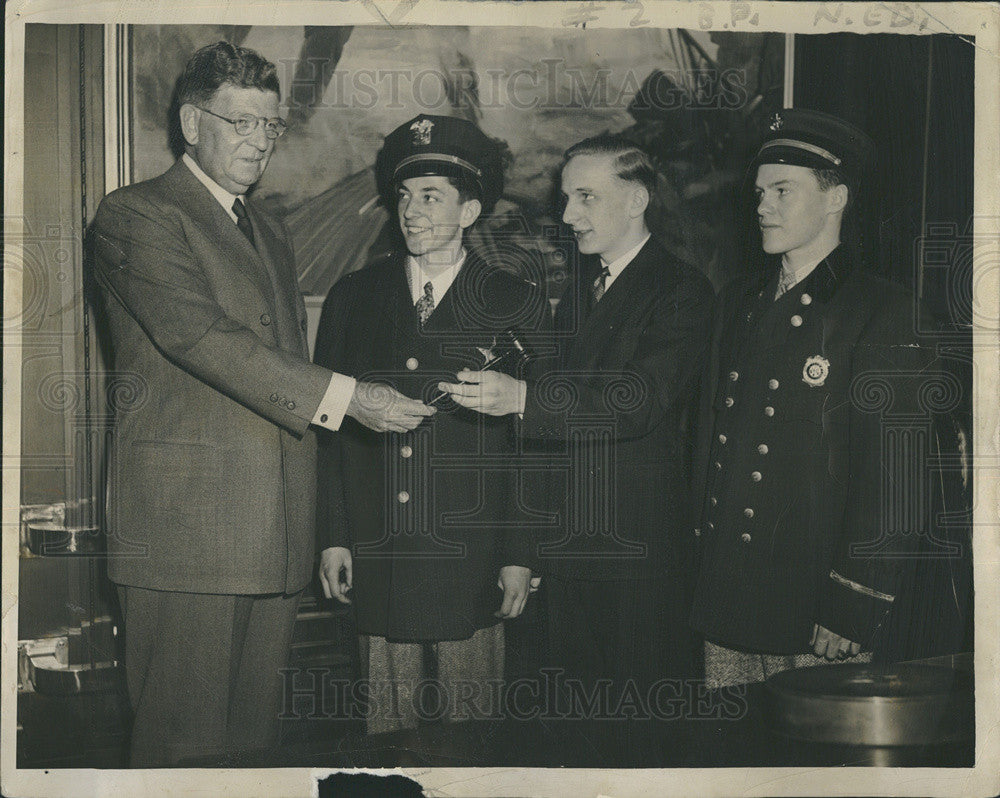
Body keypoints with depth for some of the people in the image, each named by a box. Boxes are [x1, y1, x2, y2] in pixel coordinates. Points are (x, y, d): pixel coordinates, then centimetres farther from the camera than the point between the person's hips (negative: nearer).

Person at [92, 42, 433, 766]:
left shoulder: (269, 234, 24)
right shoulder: (136, 216, -2)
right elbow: (198, 334, -17)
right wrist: (345, 398, -21)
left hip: (278, 529, 7)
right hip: (187, 513, -7)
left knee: (255, 730, 9)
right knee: (181, 736, -4)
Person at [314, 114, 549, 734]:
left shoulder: (517, 305, 1)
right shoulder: (353, 299, 8)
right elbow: (329, 425, 9)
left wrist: (521, 555, -2)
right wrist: (333, 538, 3)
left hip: (473, 566, -2)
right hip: (379, 561, 2)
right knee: (388, 729, 8)